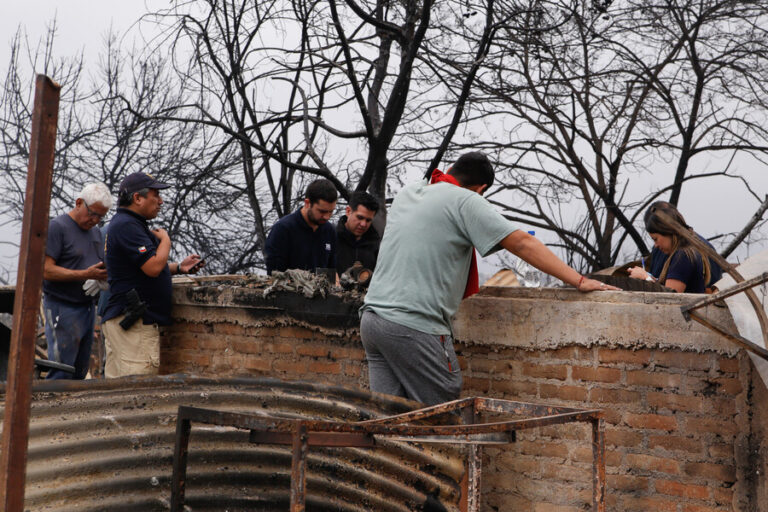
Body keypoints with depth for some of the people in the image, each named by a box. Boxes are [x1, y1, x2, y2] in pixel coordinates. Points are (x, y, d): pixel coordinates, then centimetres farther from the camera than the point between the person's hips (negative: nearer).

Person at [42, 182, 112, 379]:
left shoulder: (96, 231, 18)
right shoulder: (57, 227, -8)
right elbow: (46, 270, -15)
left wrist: (104, 274, 2)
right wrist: (86, 274, -22)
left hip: (87, 307, 8)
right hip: (62, 309, -8)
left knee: (80, 372, 9)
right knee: (61, 373, -9)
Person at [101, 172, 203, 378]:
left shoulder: (131, 224, 21)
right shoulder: (126, 225, -14)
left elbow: (147, 268, 30)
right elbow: (153, 267, -22)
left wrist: (179, 267, 16)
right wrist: (165, 239, -4)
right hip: (133, 322, -11)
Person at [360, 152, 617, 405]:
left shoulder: (406, 193, 17)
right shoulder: (464, 200, -5)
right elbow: (523, 243, -9)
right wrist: (580, 281, -8)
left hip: (371, 317, 8)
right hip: (413, 325, -8)